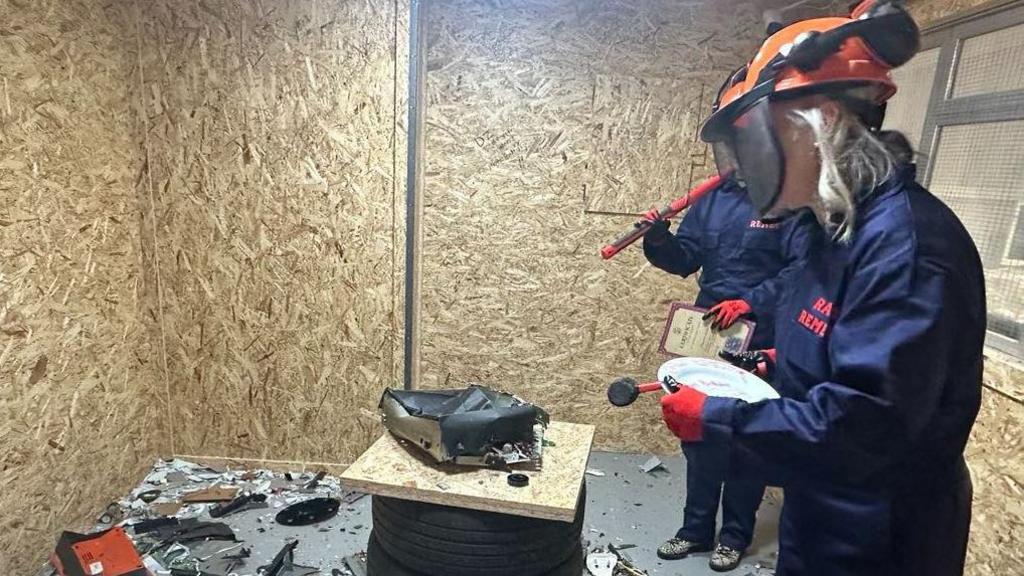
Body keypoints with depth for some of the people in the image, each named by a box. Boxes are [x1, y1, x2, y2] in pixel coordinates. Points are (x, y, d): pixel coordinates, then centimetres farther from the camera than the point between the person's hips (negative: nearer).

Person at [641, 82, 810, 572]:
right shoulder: (714, 197, 8)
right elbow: (686, 260, 8)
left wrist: (753, 301, -26)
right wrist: (659, 240, -11)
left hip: (759, 342, -5)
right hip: (706, 334, 6)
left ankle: (736, 533, 29)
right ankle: (696, 528, 30)